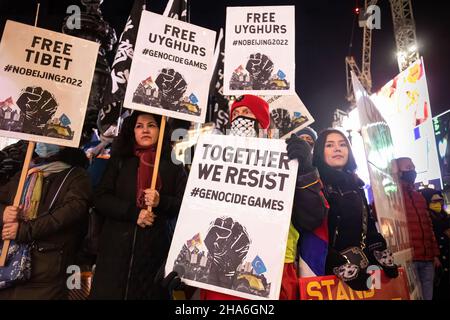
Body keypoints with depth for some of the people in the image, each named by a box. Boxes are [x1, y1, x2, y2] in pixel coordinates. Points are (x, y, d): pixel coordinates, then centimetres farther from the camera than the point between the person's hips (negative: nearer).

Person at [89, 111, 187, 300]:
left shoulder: (173, 167, 6)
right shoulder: (119, 162, 11)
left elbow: (184, 205, 1)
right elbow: (100, 199, 2)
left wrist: (161, 202, -18)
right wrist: (133, 212, -11)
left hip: (154, 249, -1)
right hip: (116, 247, 2)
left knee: (150, 293, 5)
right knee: (108, 293, 5)